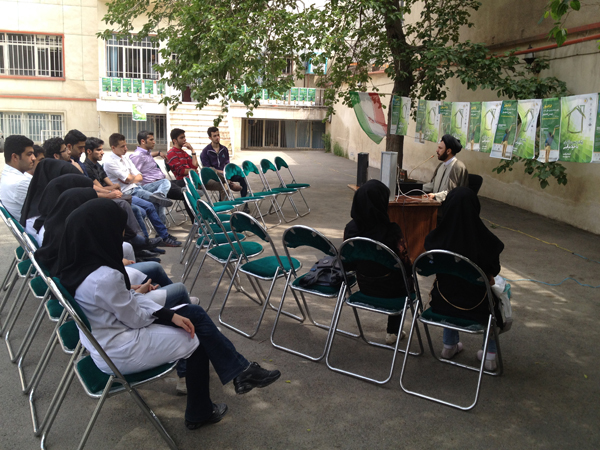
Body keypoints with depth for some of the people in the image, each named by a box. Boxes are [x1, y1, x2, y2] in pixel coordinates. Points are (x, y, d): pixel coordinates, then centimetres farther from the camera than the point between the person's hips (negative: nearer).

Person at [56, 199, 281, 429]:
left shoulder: (77, 265, -6)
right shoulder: (103, 277, -33)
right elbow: (137, 318, -18)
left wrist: (132, 293, 1)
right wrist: (138, 295, -2)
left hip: (105, 338, 9)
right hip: (120, 353, -9)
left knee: (194, 313, 11)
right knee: (196, 338, 8)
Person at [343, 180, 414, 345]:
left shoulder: (351, 228, -15)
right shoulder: (391, 231, -28)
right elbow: (405, 263, -17)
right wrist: (411, 270, 6)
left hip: (364, 286, 5)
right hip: (389, 288, -4)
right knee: (407, 280, 30)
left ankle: (393, 331, 42)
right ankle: (392, 331, 36)